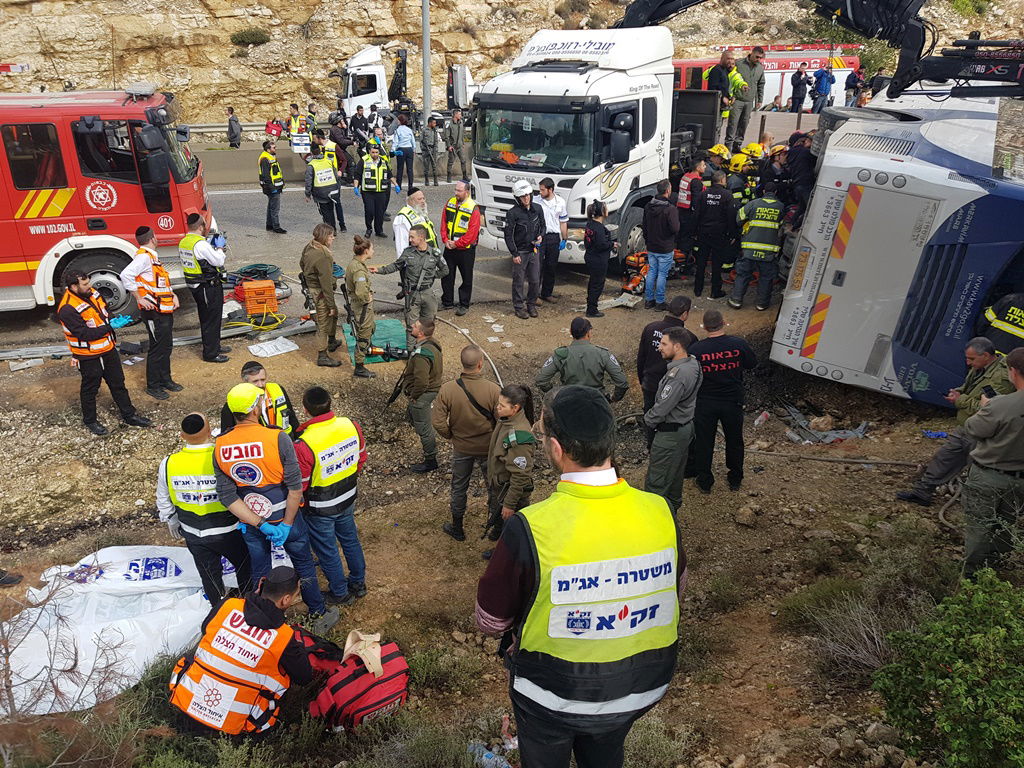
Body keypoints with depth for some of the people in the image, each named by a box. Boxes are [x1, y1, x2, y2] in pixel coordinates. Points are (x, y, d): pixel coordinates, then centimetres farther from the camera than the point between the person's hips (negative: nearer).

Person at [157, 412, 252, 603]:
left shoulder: (168, 464, -14)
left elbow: (163, 501, 2)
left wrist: (172, 522, 20)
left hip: (193, 534, 4)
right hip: (228, 530, -3)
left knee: (209, 573, 23)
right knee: (244, 566, 22)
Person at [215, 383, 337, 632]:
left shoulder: (219, 447, -11)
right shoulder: (277, 438, -25)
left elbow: (227, 496, -10)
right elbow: (295, 488, -24)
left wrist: (261, 525, -10)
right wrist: (286, 524, -14)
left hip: (250, 523, 3)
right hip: (284, 516, -3)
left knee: (260, 573, 22)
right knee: (304, 565, 19)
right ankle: (319, 614, 35)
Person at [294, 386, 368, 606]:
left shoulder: (304, 445, -33)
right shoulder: (352, 426, -17)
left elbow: (299, 485, -20)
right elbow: (361, 459, 1)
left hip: (320, 508, -5)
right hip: (348, 498, 5)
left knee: (327, 551, 18)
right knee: (350, 539, 27)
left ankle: (340, 593, 37)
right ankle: (358, 583, 46)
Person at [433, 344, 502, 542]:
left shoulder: (447, 389, -20)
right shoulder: (493, 390, -24)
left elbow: (438, 422, -16)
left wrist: (450, 436, 3)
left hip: (461, 448, 1)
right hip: (488, 447, -1)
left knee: (459, 488, 21)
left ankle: (457, 529, 37)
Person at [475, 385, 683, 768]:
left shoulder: (529, 529, -32)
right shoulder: (659, 514, -20)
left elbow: (490, 621, -16)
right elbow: (676, 583, 1)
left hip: (552, 696, -3)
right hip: (637, 691, 4)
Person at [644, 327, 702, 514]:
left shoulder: (678, 375, -29)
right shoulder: (693, 364, 2)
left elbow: (662, 407, -26)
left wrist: (647, 420, -6)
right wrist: (651, 417, 10)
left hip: (670, 433, -10)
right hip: (685, 426, 10)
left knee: (655, 483, -5)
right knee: (675, 472, 27)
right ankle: (673, 505, 44)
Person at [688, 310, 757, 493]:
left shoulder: (695, 350, -18)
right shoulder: (738, 344, -15)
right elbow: (752, 363, 2)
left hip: (705, 404, -1)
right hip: (733, 402, 2)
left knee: (704, 442, 15)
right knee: (734, 441, 20)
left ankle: (704, 482, 27)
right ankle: (735, 480, 35)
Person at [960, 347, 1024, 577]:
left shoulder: (1001, 406, -29)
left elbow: (971, 430, -16)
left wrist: (984, 407, 1)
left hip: (987, 478, -6)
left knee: (977, 529, 10)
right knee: (1005, 530, 22)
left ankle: (971, 577, 21)